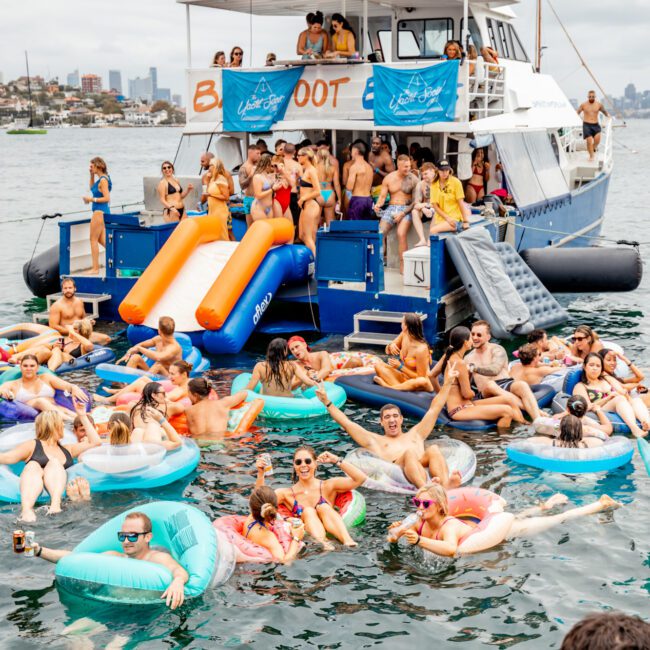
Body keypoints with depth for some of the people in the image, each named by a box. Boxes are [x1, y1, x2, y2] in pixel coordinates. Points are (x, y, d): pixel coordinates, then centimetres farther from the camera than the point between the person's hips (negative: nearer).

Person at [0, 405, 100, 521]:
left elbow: (95, 441, 30)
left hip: (58, 493, 2)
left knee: (54, 463, -22)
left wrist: (82, 416, 30)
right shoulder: (32, 446, 17)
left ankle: (56, 504, -51)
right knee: (33, 466, -28)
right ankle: (26, 509, -56)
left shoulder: (66, 450, 31)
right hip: (32, 495, -2)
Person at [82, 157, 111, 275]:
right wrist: (92, 176, 15)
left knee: (93, 239, -3)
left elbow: (107, 198, -22)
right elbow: (92, 187, 29)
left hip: (100, 211, -10)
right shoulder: (101, 178, 11)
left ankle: (95, 268, 1)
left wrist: (92, 199, -18)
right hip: (101, 211, 10)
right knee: (101, 240, 13)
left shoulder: (103, 180, -17)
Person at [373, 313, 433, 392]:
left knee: (423, 382, -41)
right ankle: (403, 387, -28)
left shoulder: (421, 349, -25)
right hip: (404, 377, 7)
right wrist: (391, 345, -16)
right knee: (378, 365, -11)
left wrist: (400, 367, -23)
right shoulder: (404, 334, -6)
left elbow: (420, 377, -21)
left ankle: (388, 386, -32)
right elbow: (388, 352, 8)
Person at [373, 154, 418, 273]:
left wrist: (403, 213, -15)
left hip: (406, 209, -3)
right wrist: (378, 205, -17)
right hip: (391, 208, 3)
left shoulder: (413, 179, -1)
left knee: (401, 234, -29)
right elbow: (382, 196, 7)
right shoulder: (388, 178, 8)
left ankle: (403, 266, -24)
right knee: (380, 233, -18)